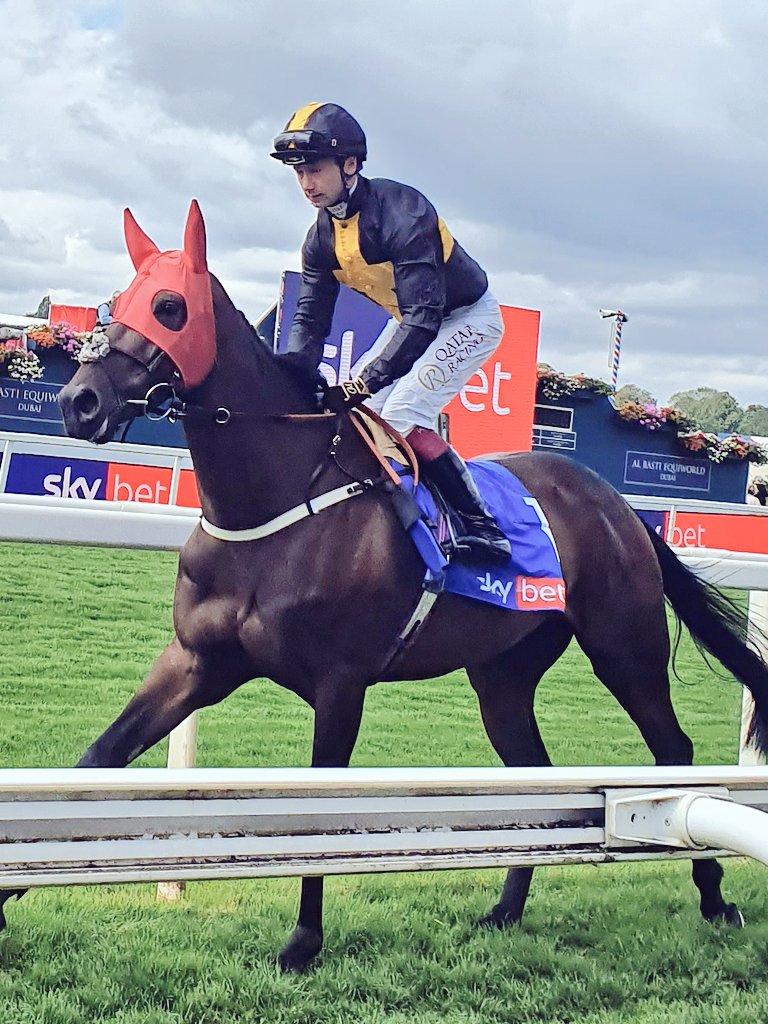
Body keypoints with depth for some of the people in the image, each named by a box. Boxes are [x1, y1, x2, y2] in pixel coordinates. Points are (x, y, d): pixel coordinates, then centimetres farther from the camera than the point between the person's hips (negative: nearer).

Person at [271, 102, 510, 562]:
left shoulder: (401, 212, -33)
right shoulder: (322, 238, -7)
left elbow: (424, 317, -37)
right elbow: (311, 321, -5)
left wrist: (363, 384, -41)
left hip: (469, 318, -9)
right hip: (412, 320, 9)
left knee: (403, 413, -24)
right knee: (357, 413, 1)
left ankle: (482, 527, -19)